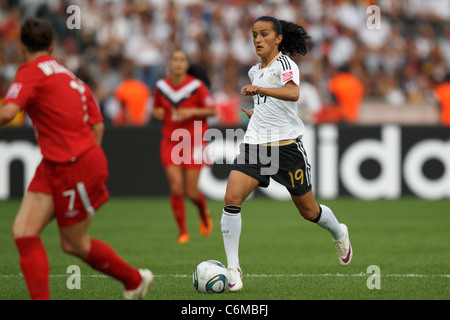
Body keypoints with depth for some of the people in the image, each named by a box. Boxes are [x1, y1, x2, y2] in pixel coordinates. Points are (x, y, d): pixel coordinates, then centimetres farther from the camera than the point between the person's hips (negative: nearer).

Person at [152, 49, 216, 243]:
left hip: (194, 140, -2)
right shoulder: (161, 86, 3)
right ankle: (183, 232, 3)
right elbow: (156, 109, 18)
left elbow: (212, 110, -2)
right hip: (170, 141, 2)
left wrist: (192, 111, -17)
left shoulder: (196, 86, -7)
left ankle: (204, 212, 31)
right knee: (176, 187, -10)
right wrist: (157, 113, -5)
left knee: (191, 191, -4)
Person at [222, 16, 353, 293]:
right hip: (255, 145, 5)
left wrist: (260, 89, -43)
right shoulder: (255, 71, 13)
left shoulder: (285, 64, -10)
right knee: (232, 198, -17)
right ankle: (233, 268, -12)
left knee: (308, 211, 8)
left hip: (287, 145, -5)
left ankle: (339, 233, 43)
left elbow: (293, 94, -33)